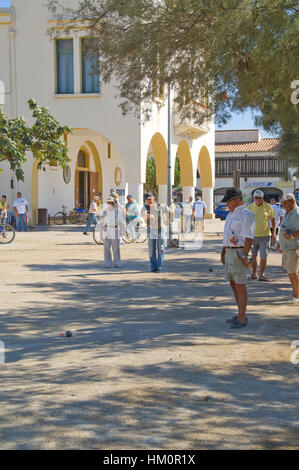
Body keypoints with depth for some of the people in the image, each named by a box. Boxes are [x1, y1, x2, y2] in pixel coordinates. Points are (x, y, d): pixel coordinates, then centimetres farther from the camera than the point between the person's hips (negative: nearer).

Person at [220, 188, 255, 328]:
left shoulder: (246, 215, -13)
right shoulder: (231, 214, 17)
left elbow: (249, 238, -18)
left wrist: (244, 256, -22)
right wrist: (223, 252, 19)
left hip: (239, 253, -10)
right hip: (229, 252, 10)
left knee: (240, 285, -7)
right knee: (233, 284, 12)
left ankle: (242, 319, -3)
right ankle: (241, 314, 21)